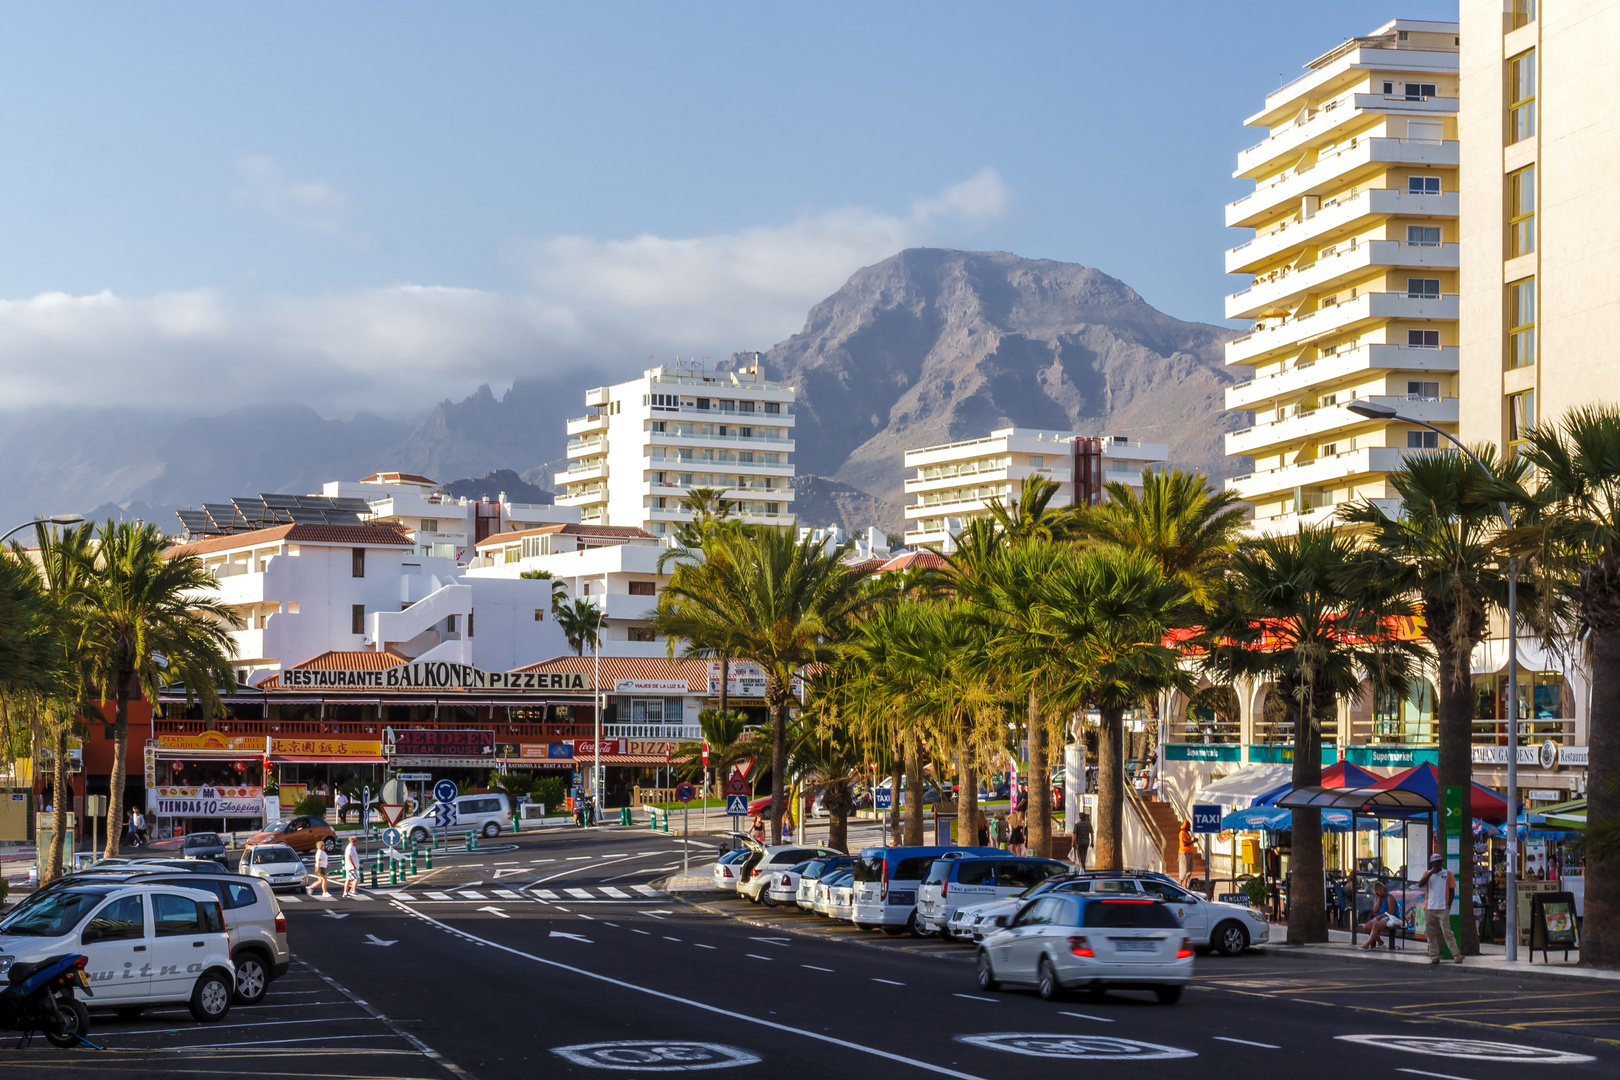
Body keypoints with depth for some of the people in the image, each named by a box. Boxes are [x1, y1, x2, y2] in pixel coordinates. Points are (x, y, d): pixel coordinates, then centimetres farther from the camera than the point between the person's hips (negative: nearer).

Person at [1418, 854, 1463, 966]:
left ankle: (1457, 956, -10)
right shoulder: (1427, 873, 10)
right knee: (1431, 934, 2)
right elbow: (1420, 884, -8)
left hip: (1443, 909, -3)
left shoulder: (1448, 874, 6)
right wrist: (1431, 873, -13)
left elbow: (1452, 891, 6)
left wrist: (1449, 905, -4)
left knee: (1447, 932, -11)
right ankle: (1434, 958, 7)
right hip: (1429, 909, 3)